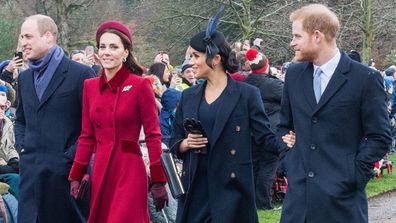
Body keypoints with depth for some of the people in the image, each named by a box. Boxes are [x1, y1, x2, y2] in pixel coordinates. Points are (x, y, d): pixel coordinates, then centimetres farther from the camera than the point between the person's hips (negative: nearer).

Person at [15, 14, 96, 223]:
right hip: (30, 170, 6)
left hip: (65, 171, -6)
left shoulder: (81, 74, -6)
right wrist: (21, 146, 11)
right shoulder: (24, 78, 16)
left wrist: (72, 155, -11)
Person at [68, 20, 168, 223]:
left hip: (129, 171, -5)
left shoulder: (140, 85, -6)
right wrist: (76, 176, 8)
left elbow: (153, 135, -6)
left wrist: (158, 182, -8)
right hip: (100, 172, 5)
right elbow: (86, 137, 12)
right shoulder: (90, 86, 8)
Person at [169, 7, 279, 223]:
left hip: (231, 187, -4)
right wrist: (186, 144, -6)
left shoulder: (247, 94, -2)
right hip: (195, 187, 4)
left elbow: (266, 138, -4)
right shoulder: (188, 96, 11)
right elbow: (174, 144, 16)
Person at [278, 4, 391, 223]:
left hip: (341, 196, -4)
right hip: (298, 191, 4)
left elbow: (379, 137, -4)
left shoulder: (366, 79, -6)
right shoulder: (294, 74, 10)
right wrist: (289, 161, 8)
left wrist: (353, 176, -9)